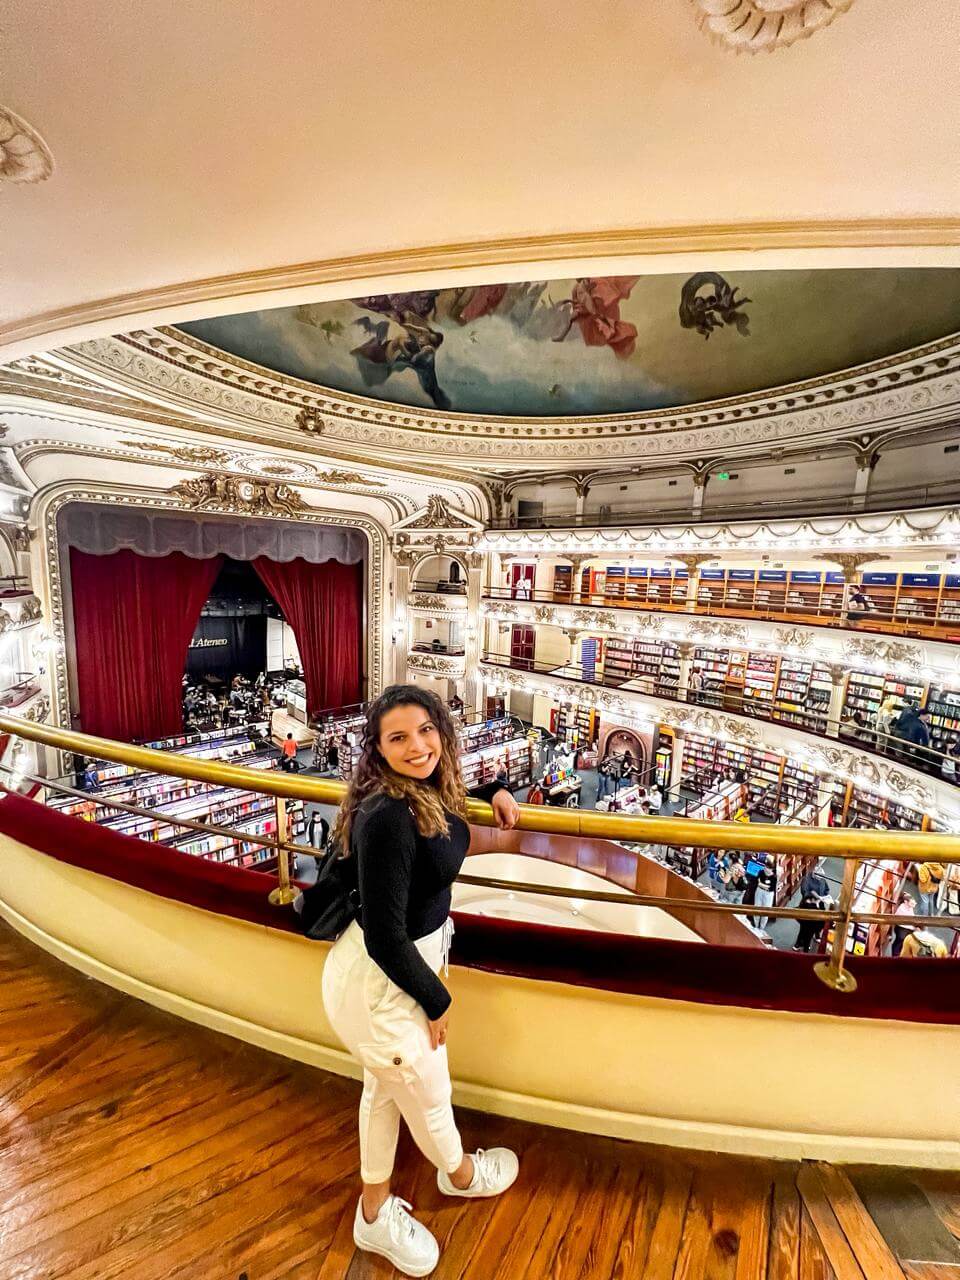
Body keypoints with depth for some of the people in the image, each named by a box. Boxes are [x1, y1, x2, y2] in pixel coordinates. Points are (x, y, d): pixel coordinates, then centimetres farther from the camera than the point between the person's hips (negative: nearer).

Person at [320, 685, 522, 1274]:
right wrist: (437, 1000, -12)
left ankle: (376, 1211, 57)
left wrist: (495, 790, 5)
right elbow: (385, 940, -28)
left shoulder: (433, 790, -8)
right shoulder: (387, 818, -34)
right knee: (427, 1094, 24)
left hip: (410, 959, 7)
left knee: (385, 1087, 30)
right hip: (378, 983, -7)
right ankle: (461, 1175, 57)